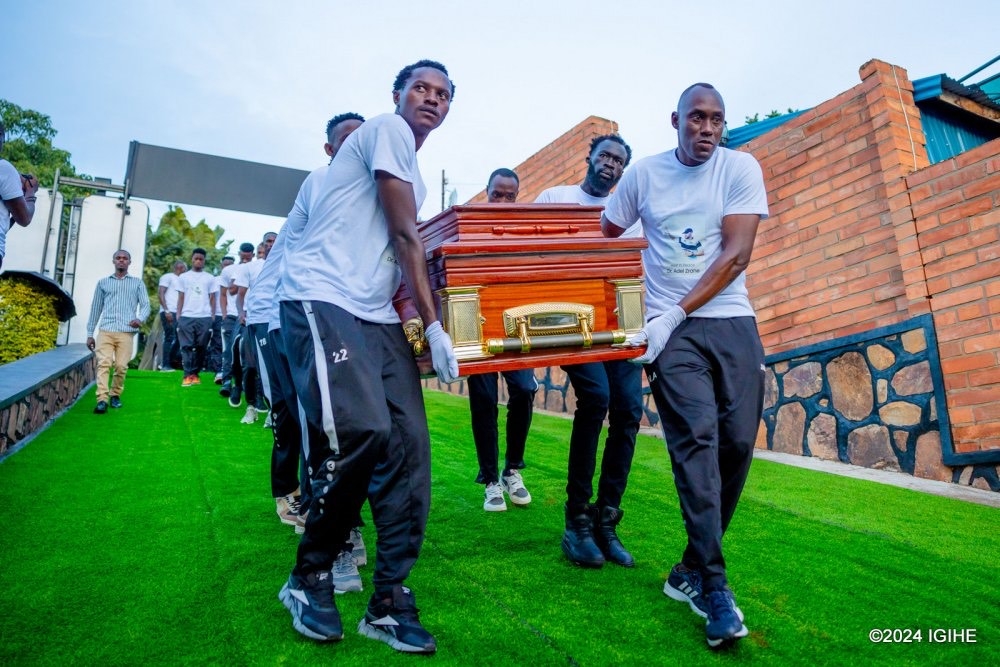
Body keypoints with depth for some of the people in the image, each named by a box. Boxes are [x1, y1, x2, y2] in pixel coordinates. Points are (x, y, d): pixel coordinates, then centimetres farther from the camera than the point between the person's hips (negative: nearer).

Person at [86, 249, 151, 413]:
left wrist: (140, 318, -17)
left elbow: (145, 305, 7)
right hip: (106, 330, 1)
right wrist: (90, 333, 15)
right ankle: (102, 400, -17)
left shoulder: (137, 283, 14)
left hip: (126, 332, -1)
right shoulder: (103, 282, 17)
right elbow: (96, 308, 18)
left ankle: (115, 395, 16)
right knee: (103, 364, -12)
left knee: (121, 366, -4)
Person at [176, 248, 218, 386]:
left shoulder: (210, 278, 11)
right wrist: (178, 316, 3)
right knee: (187, 346, -4)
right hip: (186, 316, 0)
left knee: (201, 347, 2)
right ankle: (188, 375, -5)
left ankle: (195, 374, 10)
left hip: (205, 317, 0)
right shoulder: (183, 277, 12)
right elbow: (180, 298, 11)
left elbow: (212, 298, 12)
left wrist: (213, 316, 3)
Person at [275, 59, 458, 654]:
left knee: (409, 444, -3)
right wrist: (434, 326, -8)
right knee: (364, 430, -24)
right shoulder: (388, 129, -1)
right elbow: (405, 238, -8)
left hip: (379, 315, 9)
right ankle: (309, 578, 1)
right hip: (323, 300, -9)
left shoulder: (415, 171, 26)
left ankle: (390, 600, 6)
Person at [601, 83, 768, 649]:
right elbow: (603, 237, 17)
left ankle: (692, 571, 14)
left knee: (736, 443, -2)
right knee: (697, 440, -13)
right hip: (671, 328, -1)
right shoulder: (645, 174, 7)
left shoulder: (741, 168, 3)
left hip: (733, 323, 1)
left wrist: (677, 311, -15)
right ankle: (714, 586, -5)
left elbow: (736, 255, -7)